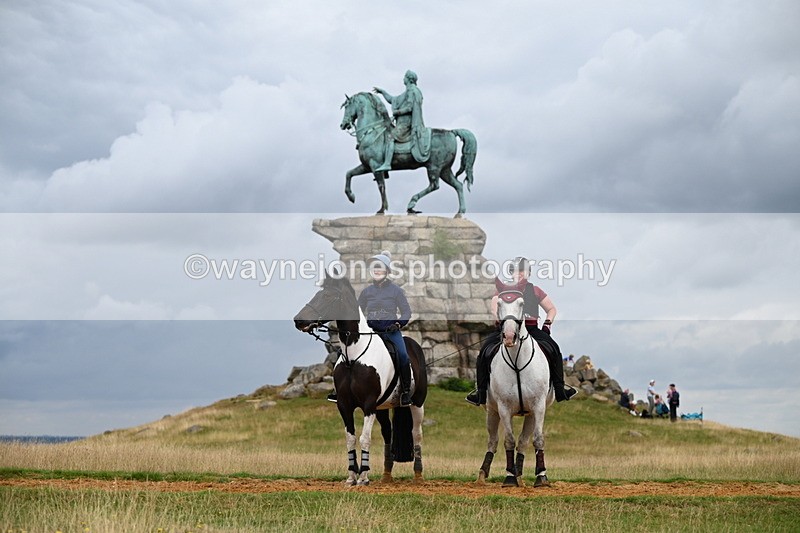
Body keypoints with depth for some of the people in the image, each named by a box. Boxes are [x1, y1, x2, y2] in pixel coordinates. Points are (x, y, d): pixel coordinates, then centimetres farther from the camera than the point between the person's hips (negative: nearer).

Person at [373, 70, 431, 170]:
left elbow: (409, 108, -19)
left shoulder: (412, 91, -8)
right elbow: (392, 100, 31)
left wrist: (396, 112, -11)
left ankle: (387, 164, -35)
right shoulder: (407, 92, 24)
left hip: (406, 122, -11)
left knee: (390, 137, -24)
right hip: (402, 122, 11)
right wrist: (382, 91, 29)